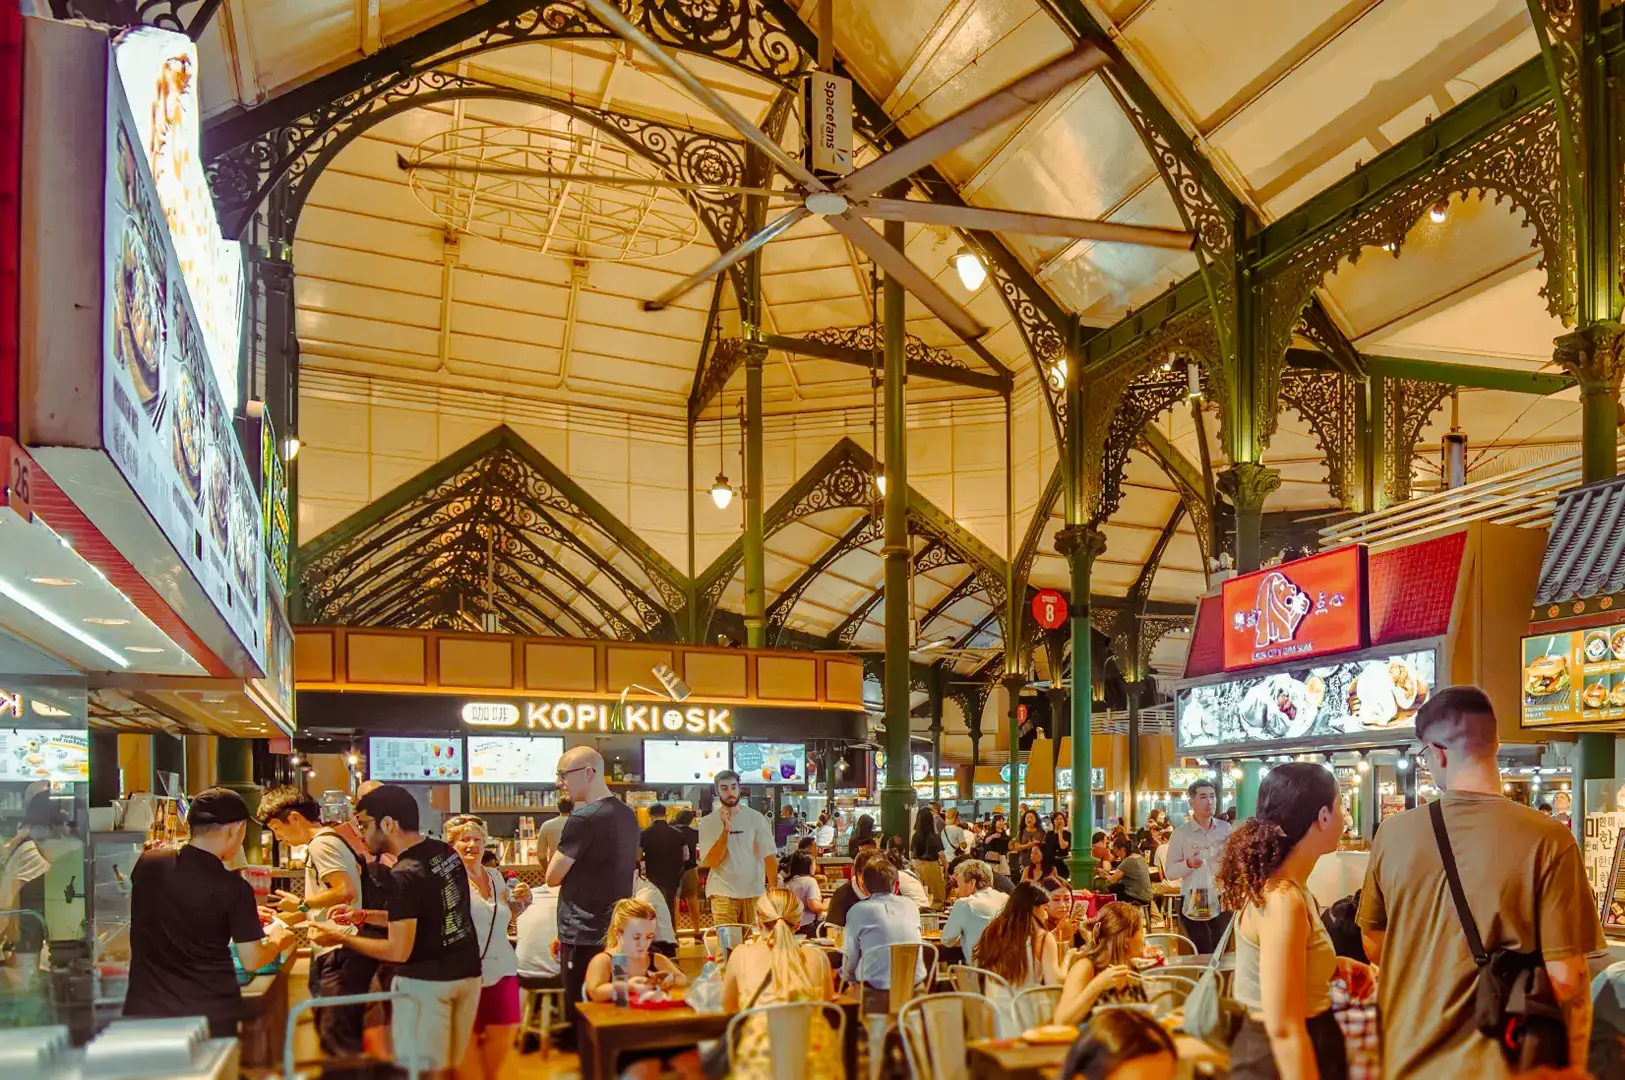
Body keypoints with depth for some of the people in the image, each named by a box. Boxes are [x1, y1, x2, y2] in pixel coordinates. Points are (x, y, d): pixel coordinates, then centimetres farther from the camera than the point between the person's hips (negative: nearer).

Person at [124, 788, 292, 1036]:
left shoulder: (147, 863, -2)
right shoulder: (233, 888, -14)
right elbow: (252, 961, -8)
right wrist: (278, 940, 14)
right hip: (211, 1015, -3)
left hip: (145, 1009, 3)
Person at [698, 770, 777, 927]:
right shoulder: (708, 822, 1)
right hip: (723, 893, -1)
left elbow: (769, 856, 0)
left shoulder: (756, 818, 1)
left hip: (754, 892, 1)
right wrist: (725, 829, -17)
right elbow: (711, 861, -7)